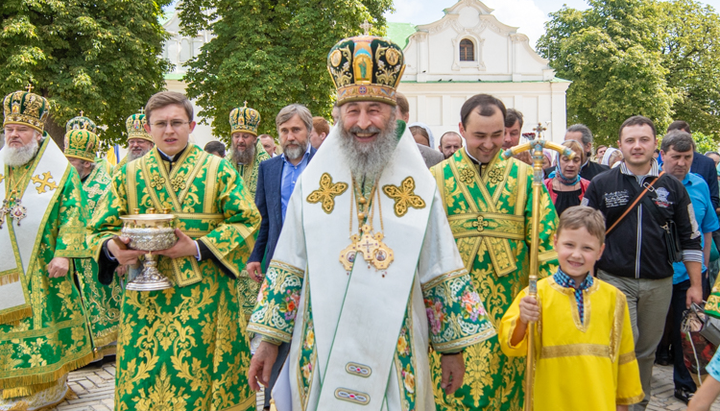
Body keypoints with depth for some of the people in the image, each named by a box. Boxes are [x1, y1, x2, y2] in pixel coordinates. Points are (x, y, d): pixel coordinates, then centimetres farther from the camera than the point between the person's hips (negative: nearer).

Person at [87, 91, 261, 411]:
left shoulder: (218, 171, 3)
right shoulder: (128, 175, 10)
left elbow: (246, 221, -4)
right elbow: (99, 230, 11)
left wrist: (197, 248, -15)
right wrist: (112, 248, -13)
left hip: (205, 300, -2)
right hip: (145, 302, 2)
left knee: (202, 376, 2)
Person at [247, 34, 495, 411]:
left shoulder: (420, 188, -2)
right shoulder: (312, 183, 0)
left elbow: (441, 277, 2)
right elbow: (287, 269, 4)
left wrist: (452, 348, 4)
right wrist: (269, 339, 3)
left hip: (396, 354, 0)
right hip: (320, 348, 1)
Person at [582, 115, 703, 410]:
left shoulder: (673, 187, 5)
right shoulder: (601, 185, -1)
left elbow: (690, 239, 9)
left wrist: (696, 285, 7)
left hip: (658, 284, 2)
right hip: (614, 280, -2)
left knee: (647, 350, 13)